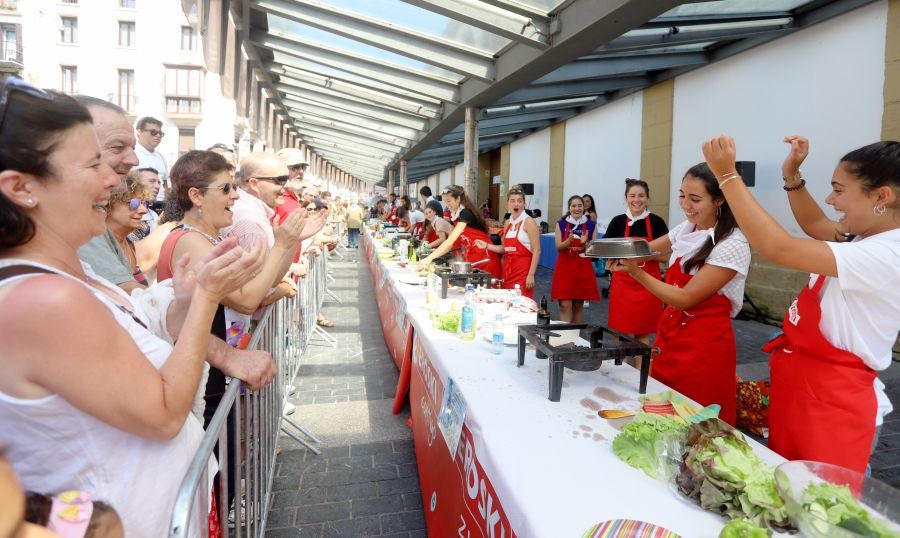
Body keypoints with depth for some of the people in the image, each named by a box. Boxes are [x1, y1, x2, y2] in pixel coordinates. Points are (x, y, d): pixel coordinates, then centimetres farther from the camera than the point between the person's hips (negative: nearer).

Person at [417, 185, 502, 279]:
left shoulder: (466, 213, -20)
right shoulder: (454, 215, 6)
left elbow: (450, 241, -29)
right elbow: (454, 243, 6)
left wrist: (430, 258, -33)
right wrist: (438, 251, -8)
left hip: (484, 258, -8)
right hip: (471, 258, 8)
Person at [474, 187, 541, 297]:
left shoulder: (528, 222, -8)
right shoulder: (508, 223, 11)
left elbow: (537, 250, -12)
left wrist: (531, 274, -17)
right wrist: (487, 246, 6)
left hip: (523, 270, -6)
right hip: (508, 269, 6)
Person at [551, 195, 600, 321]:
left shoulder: (591, 225, 3)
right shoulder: (561, 224, 3)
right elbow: (559, 247, -3)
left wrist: (584, 243, -19)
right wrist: (569, 241, -23)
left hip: (583, 269, 1)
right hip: (564, 267, -1)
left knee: (578, 305, 10)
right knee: (565, 305, -8)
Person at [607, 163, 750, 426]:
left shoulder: (732, 246, -19)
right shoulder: (686, 229, 2)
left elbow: (685, 299, -20)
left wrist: (636, 272, -27)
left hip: (704, 345, -6)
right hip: (669, 333, 7)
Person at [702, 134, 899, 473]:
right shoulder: (866, 238, 5)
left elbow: (776, 248, -32)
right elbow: (814, 225, 24)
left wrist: (726, 174, -29)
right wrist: (792, 176, 7)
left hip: (832, 401, -9)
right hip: (799, 386, 9)